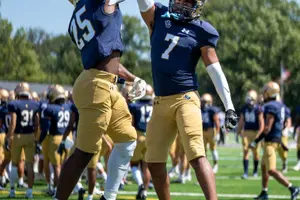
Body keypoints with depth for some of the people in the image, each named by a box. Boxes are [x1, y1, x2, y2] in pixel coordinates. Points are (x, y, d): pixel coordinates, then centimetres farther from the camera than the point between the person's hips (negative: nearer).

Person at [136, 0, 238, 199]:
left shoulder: (201, 31, -3)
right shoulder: (158, 17, 8)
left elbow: (215, 70, -2)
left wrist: (229, 106, -7)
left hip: (185, 98, -5)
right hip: (160, 101, 5)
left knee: (197, 156, -18)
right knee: (154, 161, 6)